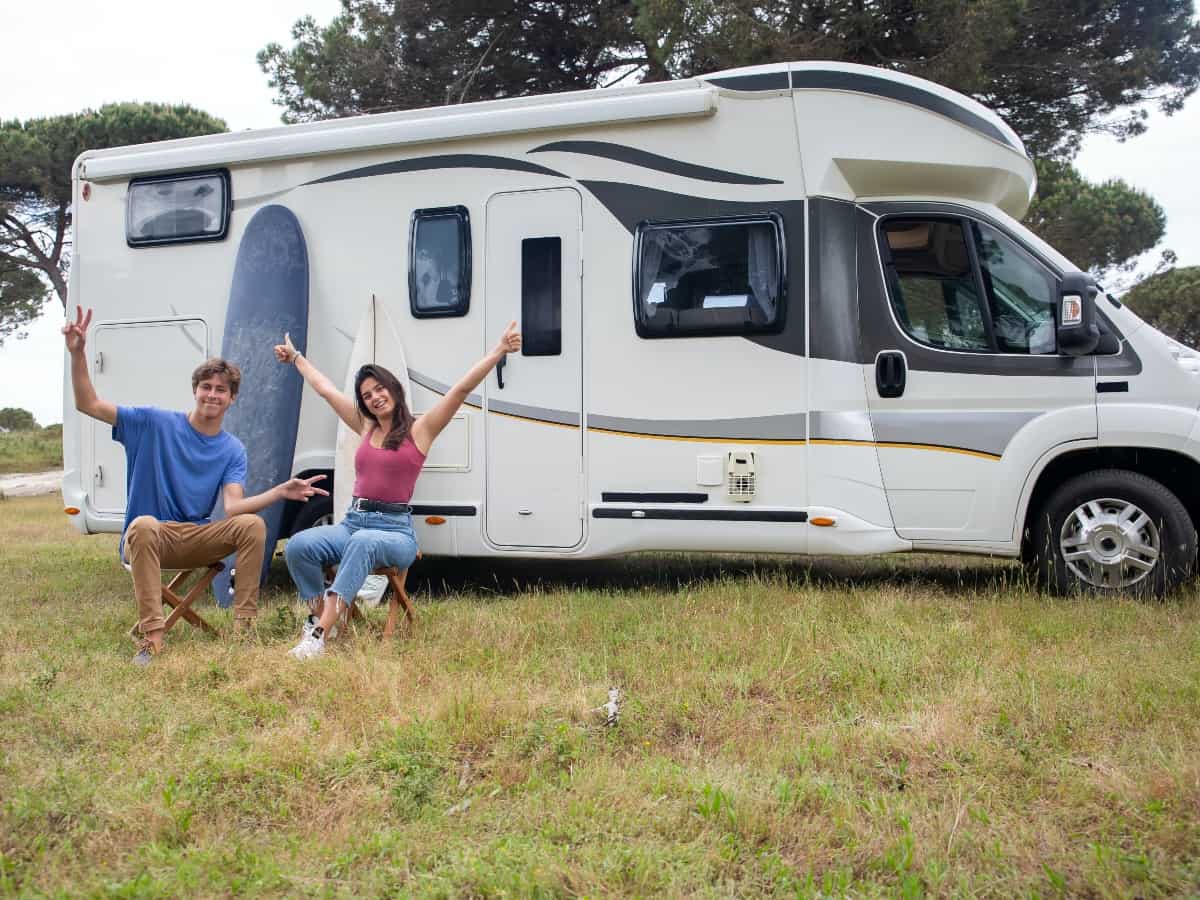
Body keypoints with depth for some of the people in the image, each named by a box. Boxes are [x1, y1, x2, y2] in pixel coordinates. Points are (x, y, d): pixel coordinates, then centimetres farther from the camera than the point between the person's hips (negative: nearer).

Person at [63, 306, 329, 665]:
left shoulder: (232, 451, 1)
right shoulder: (157, 423, -2)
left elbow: (233, 506, -14)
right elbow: (88, 404, -5)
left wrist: (280, 492, -30)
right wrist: (77, 353, -18)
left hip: (197, 539, 2)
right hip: (150, 538, -2)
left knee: (252, 524, -25)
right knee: (144, 525, -38)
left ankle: (244, 627, -22)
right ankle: (152, 637, -38)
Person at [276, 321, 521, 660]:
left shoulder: (419, 429, 3)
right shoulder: (366, 428, 17)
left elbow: (462, 389, -6)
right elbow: (325, 389, 30)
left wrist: (499, 350, -14)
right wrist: (296, 357, 42)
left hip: (395, 530, -5)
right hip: (352, 521, 5)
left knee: (363, 542, -40)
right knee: (298, 545, -24)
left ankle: (319, 635, -43)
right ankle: (318, 616, -8)